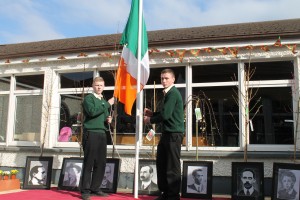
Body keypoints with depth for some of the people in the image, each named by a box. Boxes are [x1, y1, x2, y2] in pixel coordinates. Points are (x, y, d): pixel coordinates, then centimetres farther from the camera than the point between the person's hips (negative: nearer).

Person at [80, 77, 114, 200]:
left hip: (102, 134, 7)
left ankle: (95, 189, 15)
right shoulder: (89, 98, -1)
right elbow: (92, 111, -20)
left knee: (101, 163, 6)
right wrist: (107, 104, -16)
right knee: (89, 163, -5)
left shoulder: (104, 101, 20)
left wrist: (108, 120, 6)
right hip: (91, 133, -7)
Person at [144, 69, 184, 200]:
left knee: (172, 166, -3)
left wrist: (150, 120, -6)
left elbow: (165, 115, -22)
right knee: (161, 163, 14)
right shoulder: (168, 93, 17)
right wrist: (152, 113, 10)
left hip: (173, 133, -10)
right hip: (167, 133, 10)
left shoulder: (173, 93, -15)